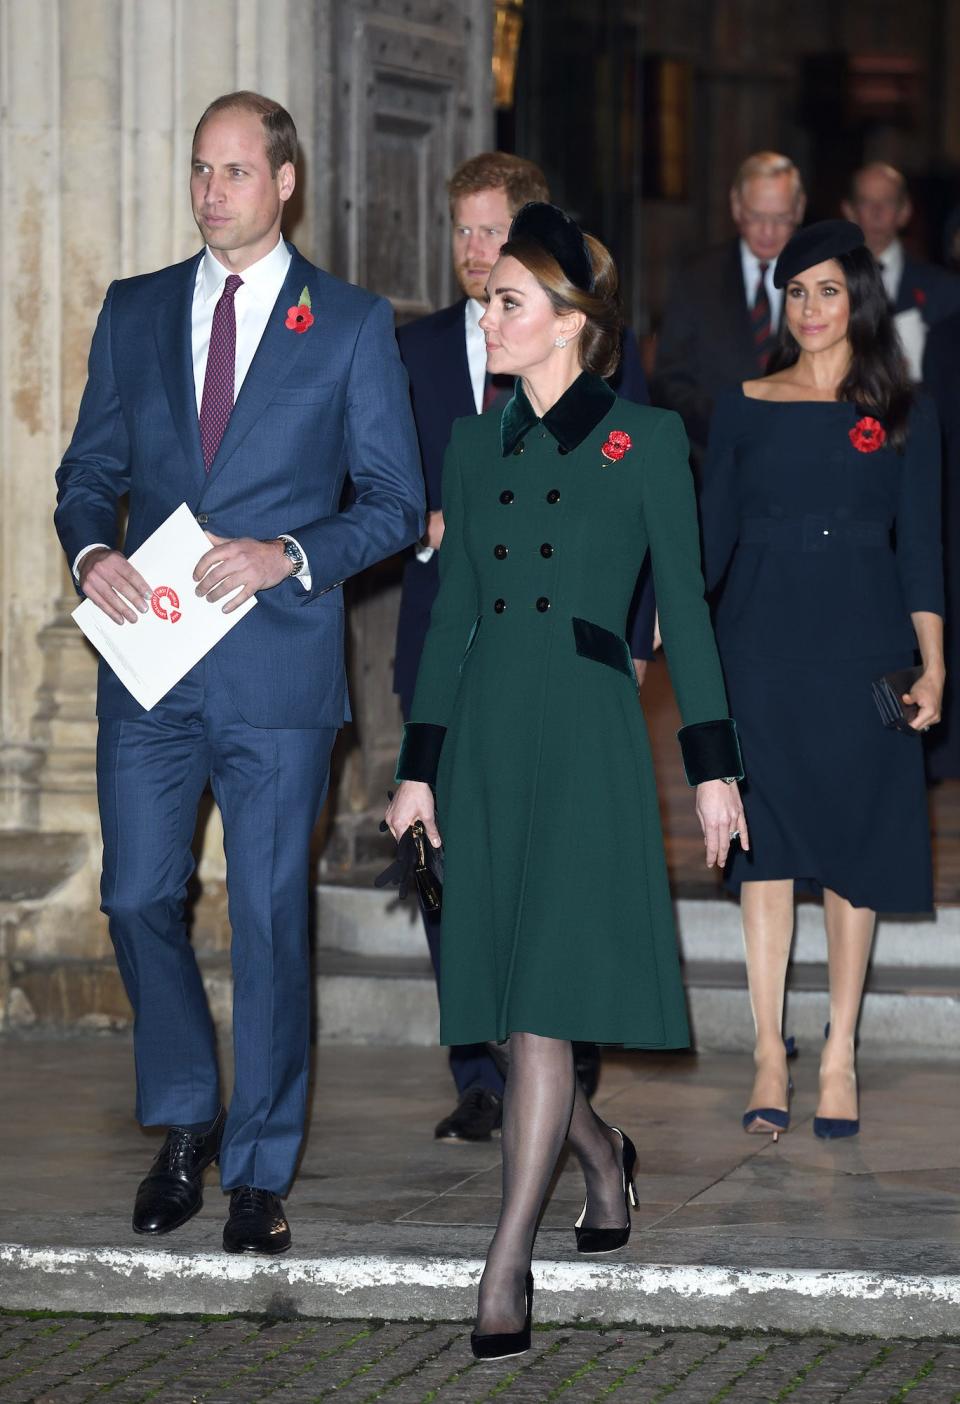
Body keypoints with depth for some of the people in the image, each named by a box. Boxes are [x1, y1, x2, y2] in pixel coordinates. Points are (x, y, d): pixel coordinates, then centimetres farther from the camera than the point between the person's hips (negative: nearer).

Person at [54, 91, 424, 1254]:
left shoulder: (351, 324, 2)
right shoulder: (134, 312, 11)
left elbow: (394, 502, 0)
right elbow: (89, 471, 13)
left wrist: (289, 557, -15)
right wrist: (92, 554, -8)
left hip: (277, 665, -3)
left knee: (269, 919, 0)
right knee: (139, 898, 5)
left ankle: (259, 1172, 10)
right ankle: (186, 1121, 27)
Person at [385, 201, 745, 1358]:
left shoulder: (644, 439, -1)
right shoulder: (476, 444, 12)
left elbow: (682, 608, 0)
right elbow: (452, 612, 14)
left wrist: (713, 765, -2)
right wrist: (420, 767, 11)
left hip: (587, 738, -5)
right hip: (485, 739, 5)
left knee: (544, 1007, -10)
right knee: (497, 1000, 8)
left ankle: (506, 1265, -9)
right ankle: (604, 1158, 35)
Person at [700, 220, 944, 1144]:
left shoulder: (903, 416, 6)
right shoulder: (744, 409, 8)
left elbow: (920, 547, 4)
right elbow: (710, 536, 7)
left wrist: (932, 662, -6)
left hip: (862, 646, 0)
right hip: (763, 643, 0)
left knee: (854, 849, 1)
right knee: (767, 843, -5)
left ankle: (839, 1059, 6)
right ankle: (769, 1058, -5)